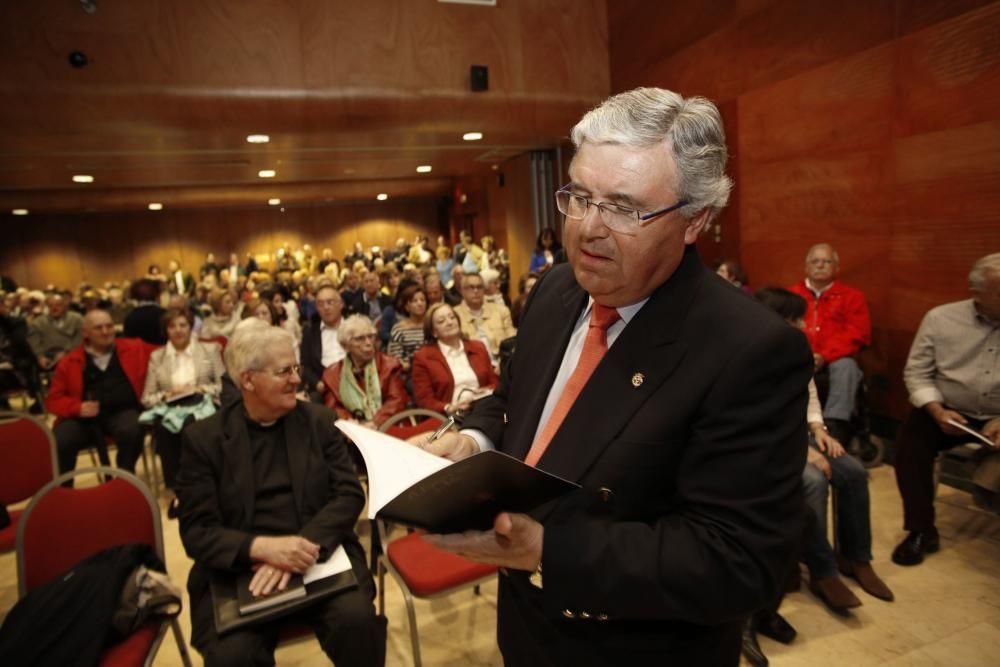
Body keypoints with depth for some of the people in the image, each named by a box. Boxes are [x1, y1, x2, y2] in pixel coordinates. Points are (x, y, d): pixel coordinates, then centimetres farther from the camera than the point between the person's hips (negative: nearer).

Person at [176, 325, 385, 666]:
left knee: (357, 618, -25)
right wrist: (262, 547, -23)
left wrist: (301, 546, -19)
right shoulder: (202, 437, 1)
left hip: (319, 556, 1)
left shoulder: (319, 420, 5)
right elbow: (196, 530, -4)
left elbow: (349, 494, -2)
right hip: (237, 569, 0)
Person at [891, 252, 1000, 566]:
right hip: (948, 410, 0)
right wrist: (937, 411, -16)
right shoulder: (940, 318, -3)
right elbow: (917, 372, -1)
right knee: (909, 445, -22)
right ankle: (921, 531, -6)